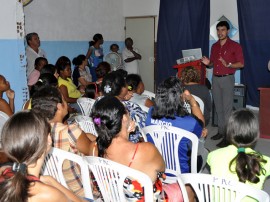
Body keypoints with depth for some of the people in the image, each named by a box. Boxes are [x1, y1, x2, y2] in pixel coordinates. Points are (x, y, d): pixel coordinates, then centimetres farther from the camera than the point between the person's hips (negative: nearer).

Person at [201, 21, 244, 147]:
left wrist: (228, 65, -23)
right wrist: (208, 63, -3)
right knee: (218, 107, 11)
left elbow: (241, 64, -7)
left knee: (227, 108, -7)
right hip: (215, 79, 6)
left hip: (227, 79, -6)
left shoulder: (235, 46, -5)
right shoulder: (214, 46, 13)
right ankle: (221, 131, 20)